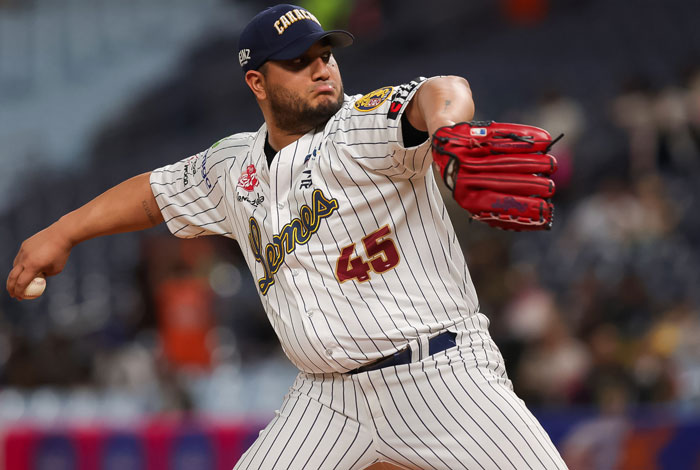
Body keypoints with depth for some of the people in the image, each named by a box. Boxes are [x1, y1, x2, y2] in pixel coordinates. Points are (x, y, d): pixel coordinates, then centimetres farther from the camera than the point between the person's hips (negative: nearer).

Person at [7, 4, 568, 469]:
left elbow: (439, 94, -32)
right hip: (329, 398, 6)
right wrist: (61, 234, 29)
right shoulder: (235, 166, 10)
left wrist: (445, 130, -56)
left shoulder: (365, 125, -10)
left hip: (439, 372, -5)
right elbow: (157, 192, 29)